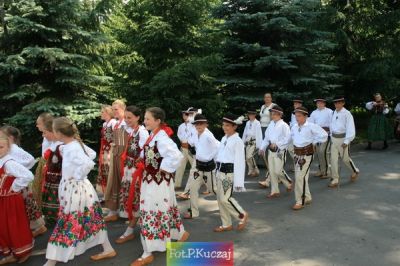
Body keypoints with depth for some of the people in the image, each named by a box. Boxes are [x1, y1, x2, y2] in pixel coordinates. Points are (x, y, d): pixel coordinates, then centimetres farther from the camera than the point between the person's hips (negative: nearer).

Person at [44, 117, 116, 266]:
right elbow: (92, 154, 19)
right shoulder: (76, 143, 3)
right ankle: (108, 249, 28)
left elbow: (88, 163, -37)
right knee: (92, 219, 17)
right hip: (73, 188, 10)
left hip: (75, 189, -10)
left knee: (67, 224, 2)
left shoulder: (71, 149, -23)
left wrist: (77, 176, -21)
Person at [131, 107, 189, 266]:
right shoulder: (153, 136, 5)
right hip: (151, 180, 9)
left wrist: (165, 169, -24)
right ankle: (180, 234, 42)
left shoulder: (161, 138, -24)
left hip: (158, 182, -9)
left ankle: (148, 253, 12)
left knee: (153, 213, 0)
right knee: (164, 210, 22)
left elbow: (176, 156, -37)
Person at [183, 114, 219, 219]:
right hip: (199, 165, 7)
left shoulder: (208, 135, -23)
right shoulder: (197, 135, 2)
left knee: (213, 189, 9)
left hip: (208, 166, -7)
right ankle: (193, 212, 15)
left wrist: (210, 157, -17)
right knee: (193, 187, 5)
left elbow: (218, 147, -28)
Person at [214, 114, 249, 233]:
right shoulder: (224, 139, 11)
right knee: (220, 198, 11)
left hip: (230, 173, -8)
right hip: (220, 172, 8)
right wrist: (217, 171, 17)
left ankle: (242, 216, 16)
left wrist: (238, 181, -19)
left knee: (225, 198, -8)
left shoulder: (238, 141, -14)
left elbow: (239, 161, -16)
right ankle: (226, 224, 25)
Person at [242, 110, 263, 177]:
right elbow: (245, 133, 16)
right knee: (247, 158, 8)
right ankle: (250, 171, 22)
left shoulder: (257, 123, -8)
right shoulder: (248, 123, 12)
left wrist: (258, 145, -16)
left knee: (249, 156, -17)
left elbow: (259, 134, -12)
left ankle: (256, 171, 0)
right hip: (248, 142, 7)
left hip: (254, 142, -7)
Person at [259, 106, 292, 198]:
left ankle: (289, 183, 24)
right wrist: (262, 148, 7)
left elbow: (287, 138, -17)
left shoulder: (284, 125, -9)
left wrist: (276, 143, -21)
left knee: (278, 171, -7)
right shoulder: (271, 125, 10)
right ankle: (274, 191, 18)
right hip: (271, 150, 7)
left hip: (280, 151, -6)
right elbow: (266, 137, 14)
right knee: (272, 171, 8)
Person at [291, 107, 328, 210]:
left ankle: (300, 202, -2)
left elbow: (324, 135, -10)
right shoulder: (294, 127, 7)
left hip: (307, 154, -7)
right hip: (297, 154, 7)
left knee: (300, 177, -12)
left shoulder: (311, 126, -11)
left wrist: (314, 142, -4)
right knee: (298, 177, 13)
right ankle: (307, 197, 32)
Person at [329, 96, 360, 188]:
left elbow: (350, 129, -16)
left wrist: (346, 141, -19)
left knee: (345, 159, 9)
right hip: (334, 138, 5)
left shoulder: (347, 114, -14)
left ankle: (355, 172, 39)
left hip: (343, 139, -5)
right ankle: (335, 180, 9)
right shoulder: (334, 113, 5)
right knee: (333, 159, 2)